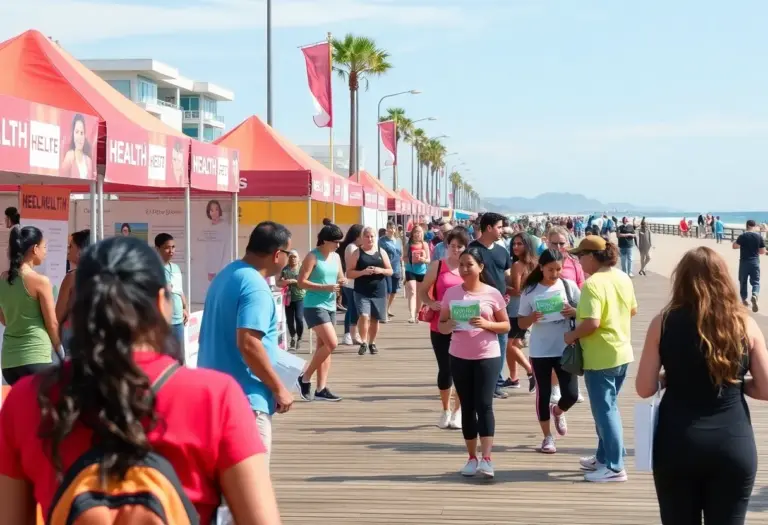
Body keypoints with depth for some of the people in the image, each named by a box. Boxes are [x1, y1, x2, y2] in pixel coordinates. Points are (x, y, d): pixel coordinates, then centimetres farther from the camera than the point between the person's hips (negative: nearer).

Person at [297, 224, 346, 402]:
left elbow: (340, 277, 22)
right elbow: (301, 282, -15)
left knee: (324, 346, 7)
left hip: (330, 306, 8)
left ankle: (321, 389, 9)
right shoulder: (312, 256, -10)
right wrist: (326, 287, -21)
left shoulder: (336, 257, 12)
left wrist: (342, 281, -3)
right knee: (332, 343, -16)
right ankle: (305, 378, -2)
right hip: (314, 306, -8)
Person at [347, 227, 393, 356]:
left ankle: (372, 343, 26)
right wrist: (363, 272, -19)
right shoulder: (357, 253, 0)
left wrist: (381, 270, -12)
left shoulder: (381, 252, 7)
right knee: (364, 316, -19)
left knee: (375, 319, 9)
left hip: (378, 292, 3)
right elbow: (349, 273, -3)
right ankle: (364, 343, -5)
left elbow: (390, 271, 9)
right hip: (362, 292, -3)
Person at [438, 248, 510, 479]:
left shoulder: (492, 293, -3)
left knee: (484, 405, -8)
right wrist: (450, 325, -15)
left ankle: (486, 459, -10)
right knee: (467, 407, 8)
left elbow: (506, 325, 1)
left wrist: (486, 324, -17)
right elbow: (441, 326, 8)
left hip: (487, 357, -3)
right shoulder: (451, 293, 3)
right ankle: (472, 458, 14)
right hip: (459, 357, 3)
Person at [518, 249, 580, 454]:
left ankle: (558, 411, 33)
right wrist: (532, 318, -21)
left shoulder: (569, 286, -1)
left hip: (565, 349, 1)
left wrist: (573, 312, -18)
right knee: (543, 394, 6)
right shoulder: (530, 291, -3)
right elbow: (521, 323, 1)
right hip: (540, 351, -1)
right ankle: (547, 437, 21)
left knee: (571, 394, -2)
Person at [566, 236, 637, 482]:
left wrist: (572, 335, -13)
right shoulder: (623, 278, 4)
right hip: (622, 353, 9)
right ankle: (604, 457, 30)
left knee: (604, 410, 0)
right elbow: (633, 310, 15)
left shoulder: (592, 284, -22)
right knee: (607, 407, 20)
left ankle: (614, 467, 5)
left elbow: (592, 323, -29)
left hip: (600, 357, -9)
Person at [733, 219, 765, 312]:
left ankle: (744, 299, 24)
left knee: (743, 281, 15)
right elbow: (763, 251, 0)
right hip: (755, 261, 0)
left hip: (744, 261, 0)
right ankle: (754, 295, -22)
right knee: (755, 281, 5)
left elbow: (735, 246, -5)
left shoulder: (742, 236, -8)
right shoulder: (759, 236, -4)